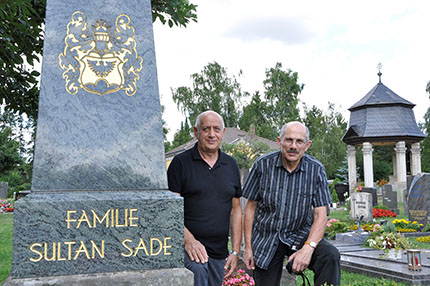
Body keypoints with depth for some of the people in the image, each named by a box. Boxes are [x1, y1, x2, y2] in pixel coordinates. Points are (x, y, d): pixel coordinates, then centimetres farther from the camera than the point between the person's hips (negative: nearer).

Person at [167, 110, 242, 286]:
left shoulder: (231, 165, 13)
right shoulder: (181, 162, -1)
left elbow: (235, 210, 14)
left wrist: (235, 251, 9)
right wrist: (188, 240, -17)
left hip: (220, 253, 5)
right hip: (189, 248, -4)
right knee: (197, 272, -27)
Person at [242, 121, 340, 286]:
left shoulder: (316, 170, -8)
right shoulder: (263, 165, -8)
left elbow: (320, 215, -9)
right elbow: (251, 207, -1)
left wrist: (308, 247, -26)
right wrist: (248, 247, -2)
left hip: (300, 235, 0)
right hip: (266, 238, 1)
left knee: (330, 256, -26)